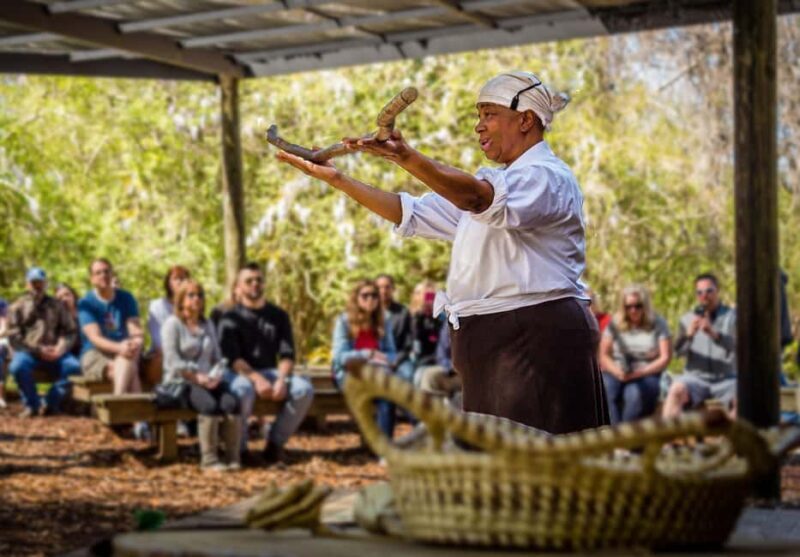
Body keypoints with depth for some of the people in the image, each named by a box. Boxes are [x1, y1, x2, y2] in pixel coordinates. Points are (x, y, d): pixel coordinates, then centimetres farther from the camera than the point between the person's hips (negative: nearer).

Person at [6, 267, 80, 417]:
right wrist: (38, 350, -10)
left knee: (74, 366, -28)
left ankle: (51, 403, -13)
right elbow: (14, 337, 2)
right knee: (18, 366, -37)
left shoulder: (56, 306, 20)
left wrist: (60, 348, -8)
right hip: (28, 352, -2)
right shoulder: (17, 307, 13)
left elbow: (70, 331, 14)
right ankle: (32, 404, -14)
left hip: (54, 352, 2)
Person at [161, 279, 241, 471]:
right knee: (210, 405, -35)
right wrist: (196, 377, -14)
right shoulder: (173, 324, 3)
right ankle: (209, 459, -28)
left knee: (232, 402, -27)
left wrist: (215, 376, -3)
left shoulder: (207, 326, 23)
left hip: (208, 381, 5)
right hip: (180, 382, -5)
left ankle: (233, 458, -23)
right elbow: (173, 360, -8)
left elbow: (218, 358, 18)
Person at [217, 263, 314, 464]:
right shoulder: (231, 318, 2)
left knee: (304, 388, -24)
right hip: (240, 373, -4)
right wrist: (257, 379, -26)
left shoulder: (278, 316, 14)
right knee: (243, 389, -40)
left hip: (270, 372, 4)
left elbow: (287, 354, 5)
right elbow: (232, 357, -10)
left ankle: (275, 442, -12)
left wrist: (281, 380, -16)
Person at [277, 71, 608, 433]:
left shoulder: (546, 178, -10)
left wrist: (408, 159, -45)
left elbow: (478, 198, -30)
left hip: (536, 343, -10)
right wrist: (336, 178, 9)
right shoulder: (492, 181, 22)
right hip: (495, 347, 10)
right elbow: (412, 214, 18)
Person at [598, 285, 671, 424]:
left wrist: (639, 372, -13)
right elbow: (604, 356, 8)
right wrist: (617, 371, -14)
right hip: (616, 373, 2)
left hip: (647, 375, -1)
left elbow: (665, 358, 0)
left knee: (634, 393, -36)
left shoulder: (658, 324, 6)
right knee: (604, 392, -33)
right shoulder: (614, 324, 10)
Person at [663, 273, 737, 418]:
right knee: (676, 390, -31)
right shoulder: (687, 319, 12)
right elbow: (678, 351, -2)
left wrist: (715, 335, -29)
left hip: (726, 378, -1)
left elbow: (738, 347, -11)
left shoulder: (732, 316, 6)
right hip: (696, 377, 1)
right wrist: (688, 334, -24)